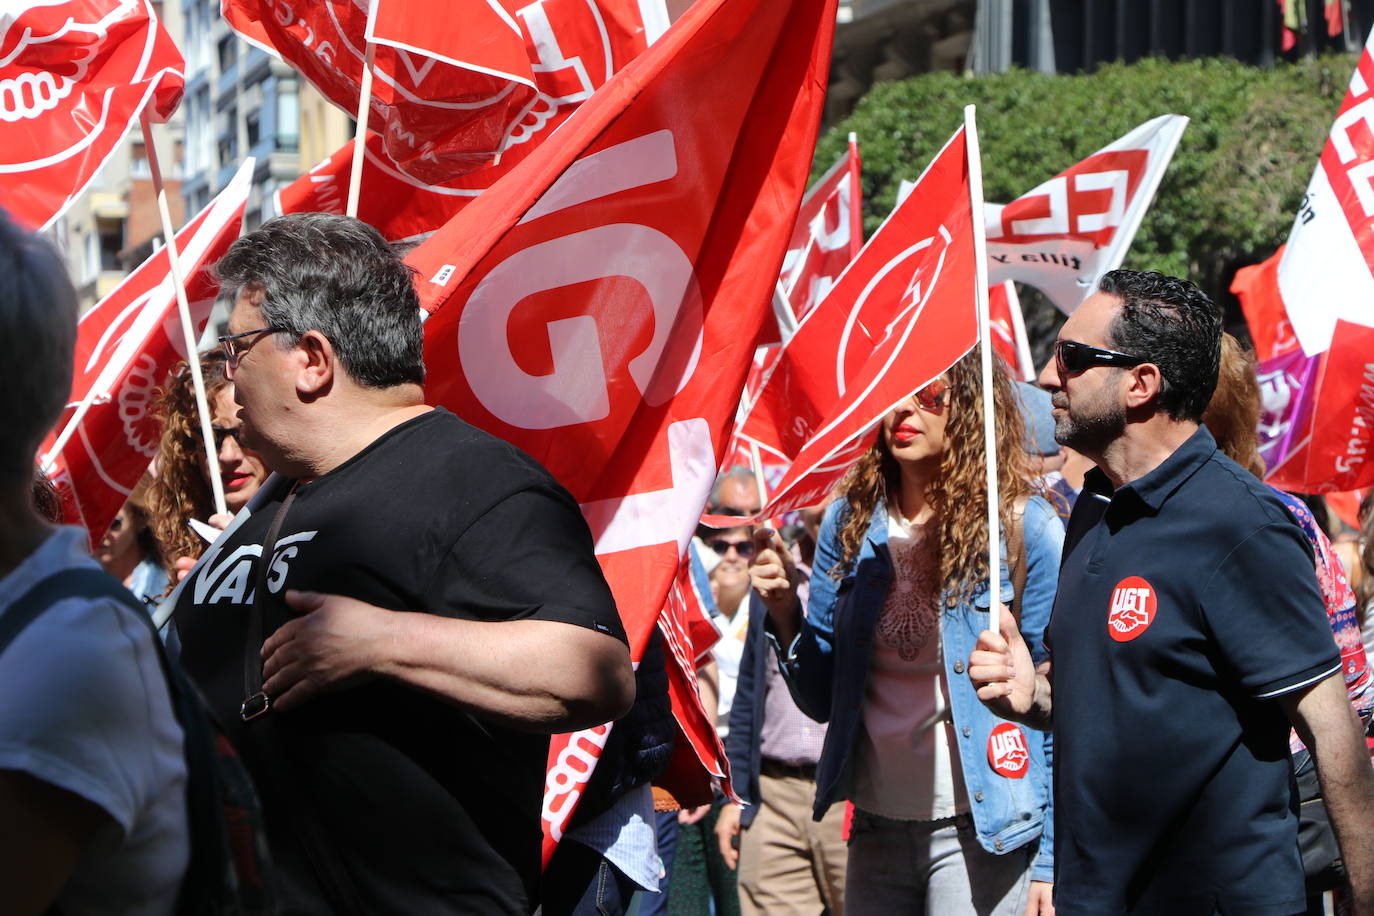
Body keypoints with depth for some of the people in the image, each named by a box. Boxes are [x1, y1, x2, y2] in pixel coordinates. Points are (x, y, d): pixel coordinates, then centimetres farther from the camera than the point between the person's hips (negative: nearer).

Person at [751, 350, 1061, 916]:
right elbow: (822, 700, 8)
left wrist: (1050, 860, -11)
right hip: (877, 826, 4)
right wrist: (785, 615, -10)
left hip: (981, 830, -4)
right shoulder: (850, 521, 4)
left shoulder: (1026, 529, -8)